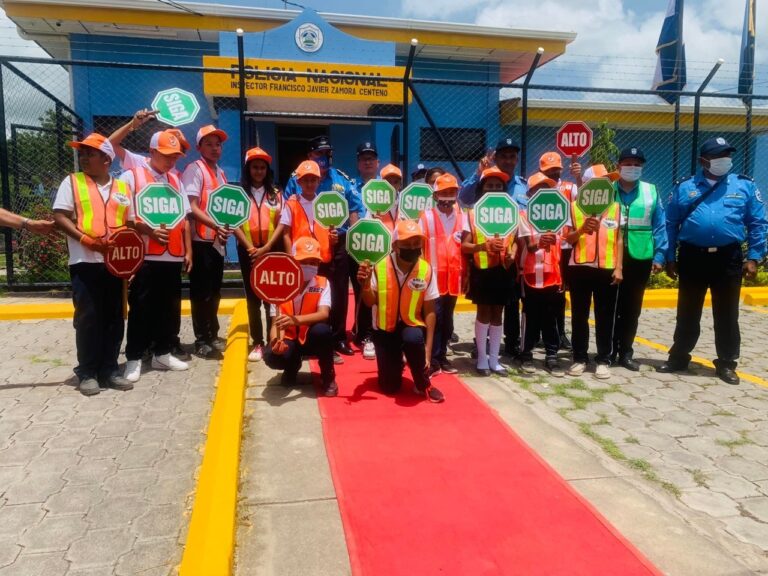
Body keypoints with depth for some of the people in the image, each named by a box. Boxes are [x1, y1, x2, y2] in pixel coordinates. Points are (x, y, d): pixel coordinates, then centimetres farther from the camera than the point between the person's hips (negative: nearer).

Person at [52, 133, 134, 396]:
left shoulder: (122, 188, 13)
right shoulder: (72, 181, 5)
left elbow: (130, 223, 16)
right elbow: (59, 216, -3)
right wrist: (85, 239, -16)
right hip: (85, 262, -3)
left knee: (114, 318, 7)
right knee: (87, 319, -1)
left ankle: (109, 370, 17)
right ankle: (87, 373, 10)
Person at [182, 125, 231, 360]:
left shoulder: (220, 173, 16)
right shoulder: (194, 169, -8)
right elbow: (191, 208, -16)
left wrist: (225, 228, 5)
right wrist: (216, 225, -25)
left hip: (217, 241, 8)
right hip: (202, 241, -7)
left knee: (214, 292, 15)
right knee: (201, 292, -1)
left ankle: (213, 335, 26)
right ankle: (201, 341, 8)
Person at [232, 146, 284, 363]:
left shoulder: (276, 193, 8)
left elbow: (282, 224, 1)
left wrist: (266, 247, -10)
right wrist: (250, 248, -12)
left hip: (272, 250, 0)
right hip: (248, 251, 0)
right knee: (253, 298, 3)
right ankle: (257, 343, 7)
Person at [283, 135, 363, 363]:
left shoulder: (342, 180, 9)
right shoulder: (297, 180, 2)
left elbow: (354, 209, 10)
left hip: (339, 243, 3)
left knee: (340, 291, 8)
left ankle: (339, 337, 20)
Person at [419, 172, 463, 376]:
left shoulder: (462, 217, 8)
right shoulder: (426, 217, -2)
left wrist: (465, 273, 8)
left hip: (453, 276, 4)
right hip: (434, 275, -4)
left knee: (447, 318, 11)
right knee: (435, 316, -4)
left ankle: (442, 356, 21)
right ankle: (433, 359, 3)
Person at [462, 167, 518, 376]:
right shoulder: (472, 213, -2)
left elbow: (514, 239, 15)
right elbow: (464, 245, -7)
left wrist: (512, 253, -7)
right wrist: (483, 246, -26)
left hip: (502, 270, 3)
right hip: (481, 270, -3)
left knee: (497, 313, 9)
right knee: (484, 312, 1)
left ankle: (494, 359, 19)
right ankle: (482, 359, 14)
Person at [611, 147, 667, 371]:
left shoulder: (651, 191, 5)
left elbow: (659, 226, 4)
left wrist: (659, 255, -1)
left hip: (640, 258, 2)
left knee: (632, 308, 9)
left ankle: (625, 352, 19)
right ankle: (608, 351, 16)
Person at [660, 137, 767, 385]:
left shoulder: (745, 186, 4)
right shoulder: (684, 188, 4)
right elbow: (670, 225, 6)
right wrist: (670, 258, 3)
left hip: (728, 258, 0)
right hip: (692, 257, 0)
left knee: (727, 315, 8)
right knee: (687, 314, 10)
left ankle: (726, 364, 21)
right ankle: (679, 357, 23)